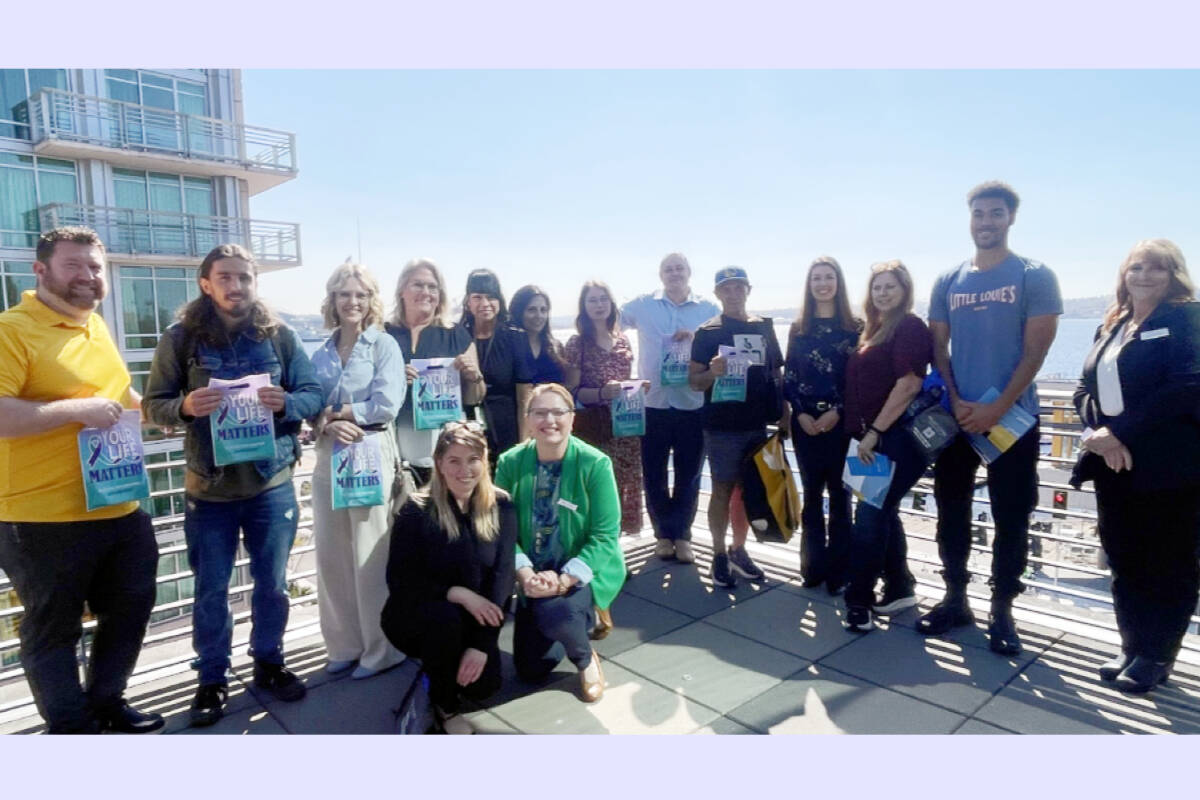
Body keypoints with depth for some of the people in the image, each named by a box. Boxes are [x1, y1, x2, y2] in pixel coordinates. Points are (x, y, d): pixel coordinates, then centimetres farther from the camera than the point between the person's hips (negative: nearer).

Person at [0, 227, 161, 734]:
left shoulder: (95, 326, 11)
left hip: (120, 507, 8)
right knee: (53, 628, 10)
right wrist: (76, 411, -26)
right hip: (45, 517, -8)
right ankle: (71, 726, 27)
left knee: (130, 608, 19)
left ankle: (106, 701, 39)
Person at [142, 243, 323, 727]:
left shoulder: (281, 336, 0)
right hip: (209, 489, 0)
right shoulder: (180, 338, -2)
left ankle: (269, 663, 33)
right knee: (211, 590, 11)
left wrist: (285, 403, -21)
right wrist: (186, 406, -23)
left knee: (272, 583, 13)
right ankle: (212, 680, 29)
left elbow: (314, 394, 0)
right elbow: (153, 405, -2)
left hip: (272, 483, 1)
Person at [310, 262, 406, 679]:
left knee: (371, 557, 1)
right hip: (328, 457, 5)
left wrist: (332, 411, -7)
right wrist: (327, 425, -14)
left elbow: (386, 405, -14)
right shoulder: (320, 355, 12)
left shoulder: (384, 345, -2)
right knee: (331, 556, 10)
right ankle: (345, 645, 26)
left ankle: (380, 650, 16)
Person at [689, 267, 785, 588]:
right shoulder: (708, 332, -3)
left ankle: (739, 550, 26)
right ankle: (719, 555, 15)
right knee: (722, 490, 3)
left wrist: (783, 415, 9)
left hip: (757, 424, 4)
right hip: (722, 426, -4)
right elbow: (694, 381, -4)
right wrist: (712, 372, -25)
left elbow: (777, 373, 14)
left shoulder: (764, 327, 9)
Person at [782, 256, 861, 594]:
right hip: (805, 422, 3)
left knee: (839, 494, 3)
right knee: (811, 493, 9)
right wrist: (801, 414, -6)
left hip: (840, 421, -2)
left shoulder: (854, 327, 1)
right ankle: (813, 565, 19)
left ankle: (838, 570, 12)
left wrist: (837, 412, -12)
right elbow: (789, 376, 6)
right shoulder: (798, 328, 9)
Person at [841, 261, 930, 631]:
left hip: (897, 437, -9)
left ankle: (859, 600, 3)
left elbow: (909, 384, -19)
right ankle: (900, 588, 27)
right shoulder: (875, 330, 17)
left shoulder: (910, 326, -9)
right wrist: (864, 433, 11)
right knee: (884, 513, 14)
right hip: (876, 437, 9)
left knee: (869, 517, -7)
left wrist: (874, 431, -19)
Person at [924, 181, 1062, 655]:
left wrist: (995, 409, -15)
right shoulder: (948, 282, 7)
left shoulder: (1035, 277, -2)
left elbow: (1035, 352, -8)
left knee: (1011, 519, 4)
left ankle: (1001, 610, 18)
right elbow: (938, 349, 7)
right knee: (952, 513, 9)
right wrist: (956, 402, -6)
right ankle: (955, 599, 23)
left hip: (1013, 419, -3)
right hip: (957, 418, 3)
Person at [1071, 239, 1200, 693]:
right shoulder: (1110, 328, 15)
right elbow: (1085, 389, 12)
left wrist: (1120, 431, -19)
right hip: (1114, 465, 6)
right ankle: (1132, 648, 24)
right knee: (1124, 562, 12)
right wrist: (1098, 431, -7)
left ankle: (1156, 657, 18)